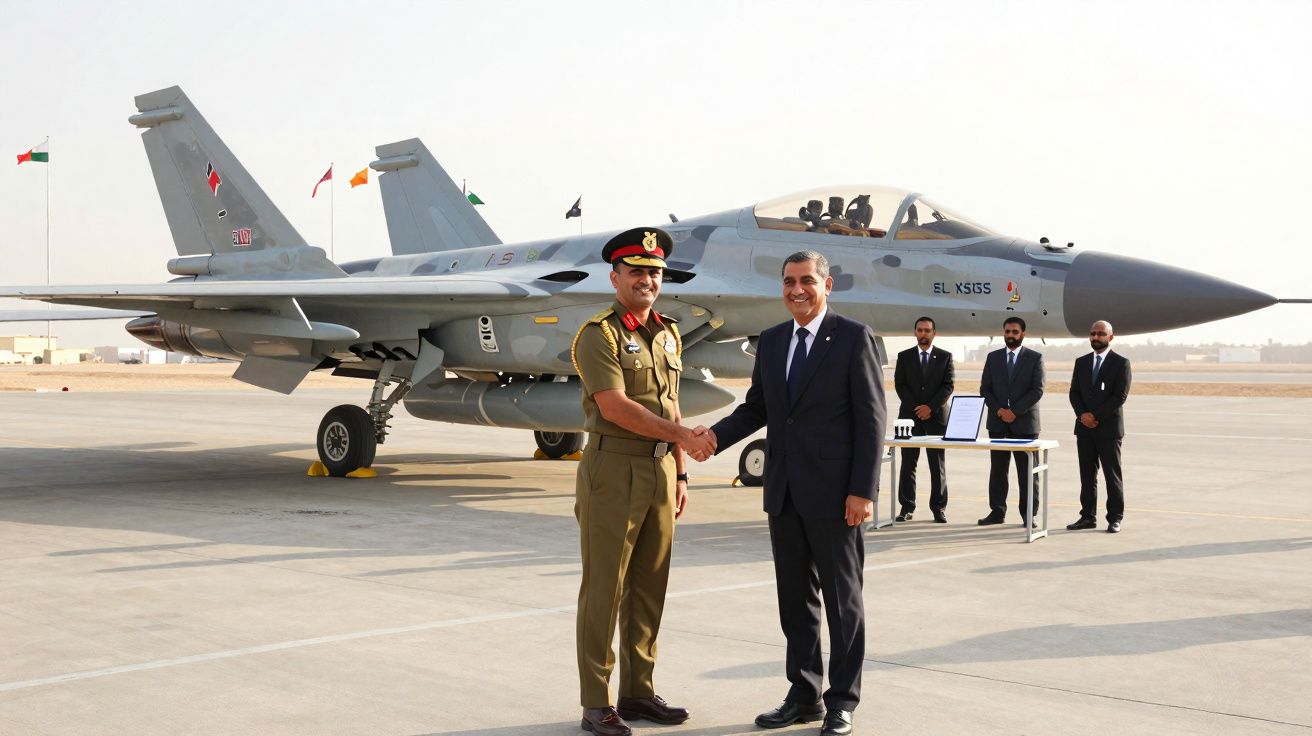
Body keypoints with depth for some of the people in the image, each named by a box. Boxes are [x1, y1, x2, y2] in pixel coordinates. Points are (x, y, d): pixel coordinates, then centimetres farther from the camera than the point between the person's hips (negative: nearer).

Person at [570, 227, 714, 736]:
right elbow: (614, 407, -18)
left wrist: (679, 474, 15)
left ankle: (638, 692, 20)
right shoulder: (598, 334, -8)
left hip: (660, 469, 7)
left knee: (649, 587, 10)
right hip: (613, 468, -7)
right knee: (604, 589, -2)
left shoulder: (668, 335, 15)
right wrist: (681, 436, -18)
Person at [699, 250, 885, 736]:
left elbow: (871, 417, -9)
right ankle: (804, 696, 22)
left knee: (842, 599, 4)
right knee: (794, 598, 12)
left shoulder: (854, 337, -6)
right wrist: (715, 436, -5)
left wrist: (862, 490, -15)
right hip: (784, 491, 6)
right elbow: (757, 407, 15)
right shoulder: (770, 342, 12)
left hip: (834, 491, -6)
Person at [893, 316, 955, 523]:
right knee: (908, 465, 1)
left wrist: (930, 407, -12)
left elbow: (948, 385, 0)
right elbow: (900, 384, 2)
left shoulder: (945, 357, 7)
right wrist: (917, 408, -8)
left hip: (936, 417, -1)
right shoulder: (904, 356, 8)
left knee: (937, 465, 1)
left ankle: (938, 508, 5)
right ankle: (906, 508, 5)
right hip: (910, 416, 1)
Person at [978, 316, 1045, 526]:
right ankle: (997, 512, 10)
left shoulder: (1035, 358, 2)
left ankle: (1029, 514, 4)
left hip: (1024, 422, -3)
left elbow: (1037, 390, -6)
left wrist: (1015, 411, -13)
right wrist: (999, 410, -8)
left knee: (1026, 470, -1)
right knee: (997, 469, 5)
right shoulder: (993, 358, 11)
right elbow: (985, 389, 7)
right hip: (997, 423, 3)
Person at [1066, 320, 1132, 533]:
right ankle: (1088, 517, 11)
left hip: (1109, 427, -5)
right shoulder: (1081, 362, 13)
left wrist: (1096, 416, -13)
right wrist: (1082, 415, -8)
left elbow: (1120, 396, -10)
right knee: (1087, 474, 7)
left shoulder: (1121, 363, -3)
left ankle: (1115, 518, 5)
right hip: (1084, 428, 5)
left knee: (1112, 474, 0)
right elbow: (1074, 393, 10)